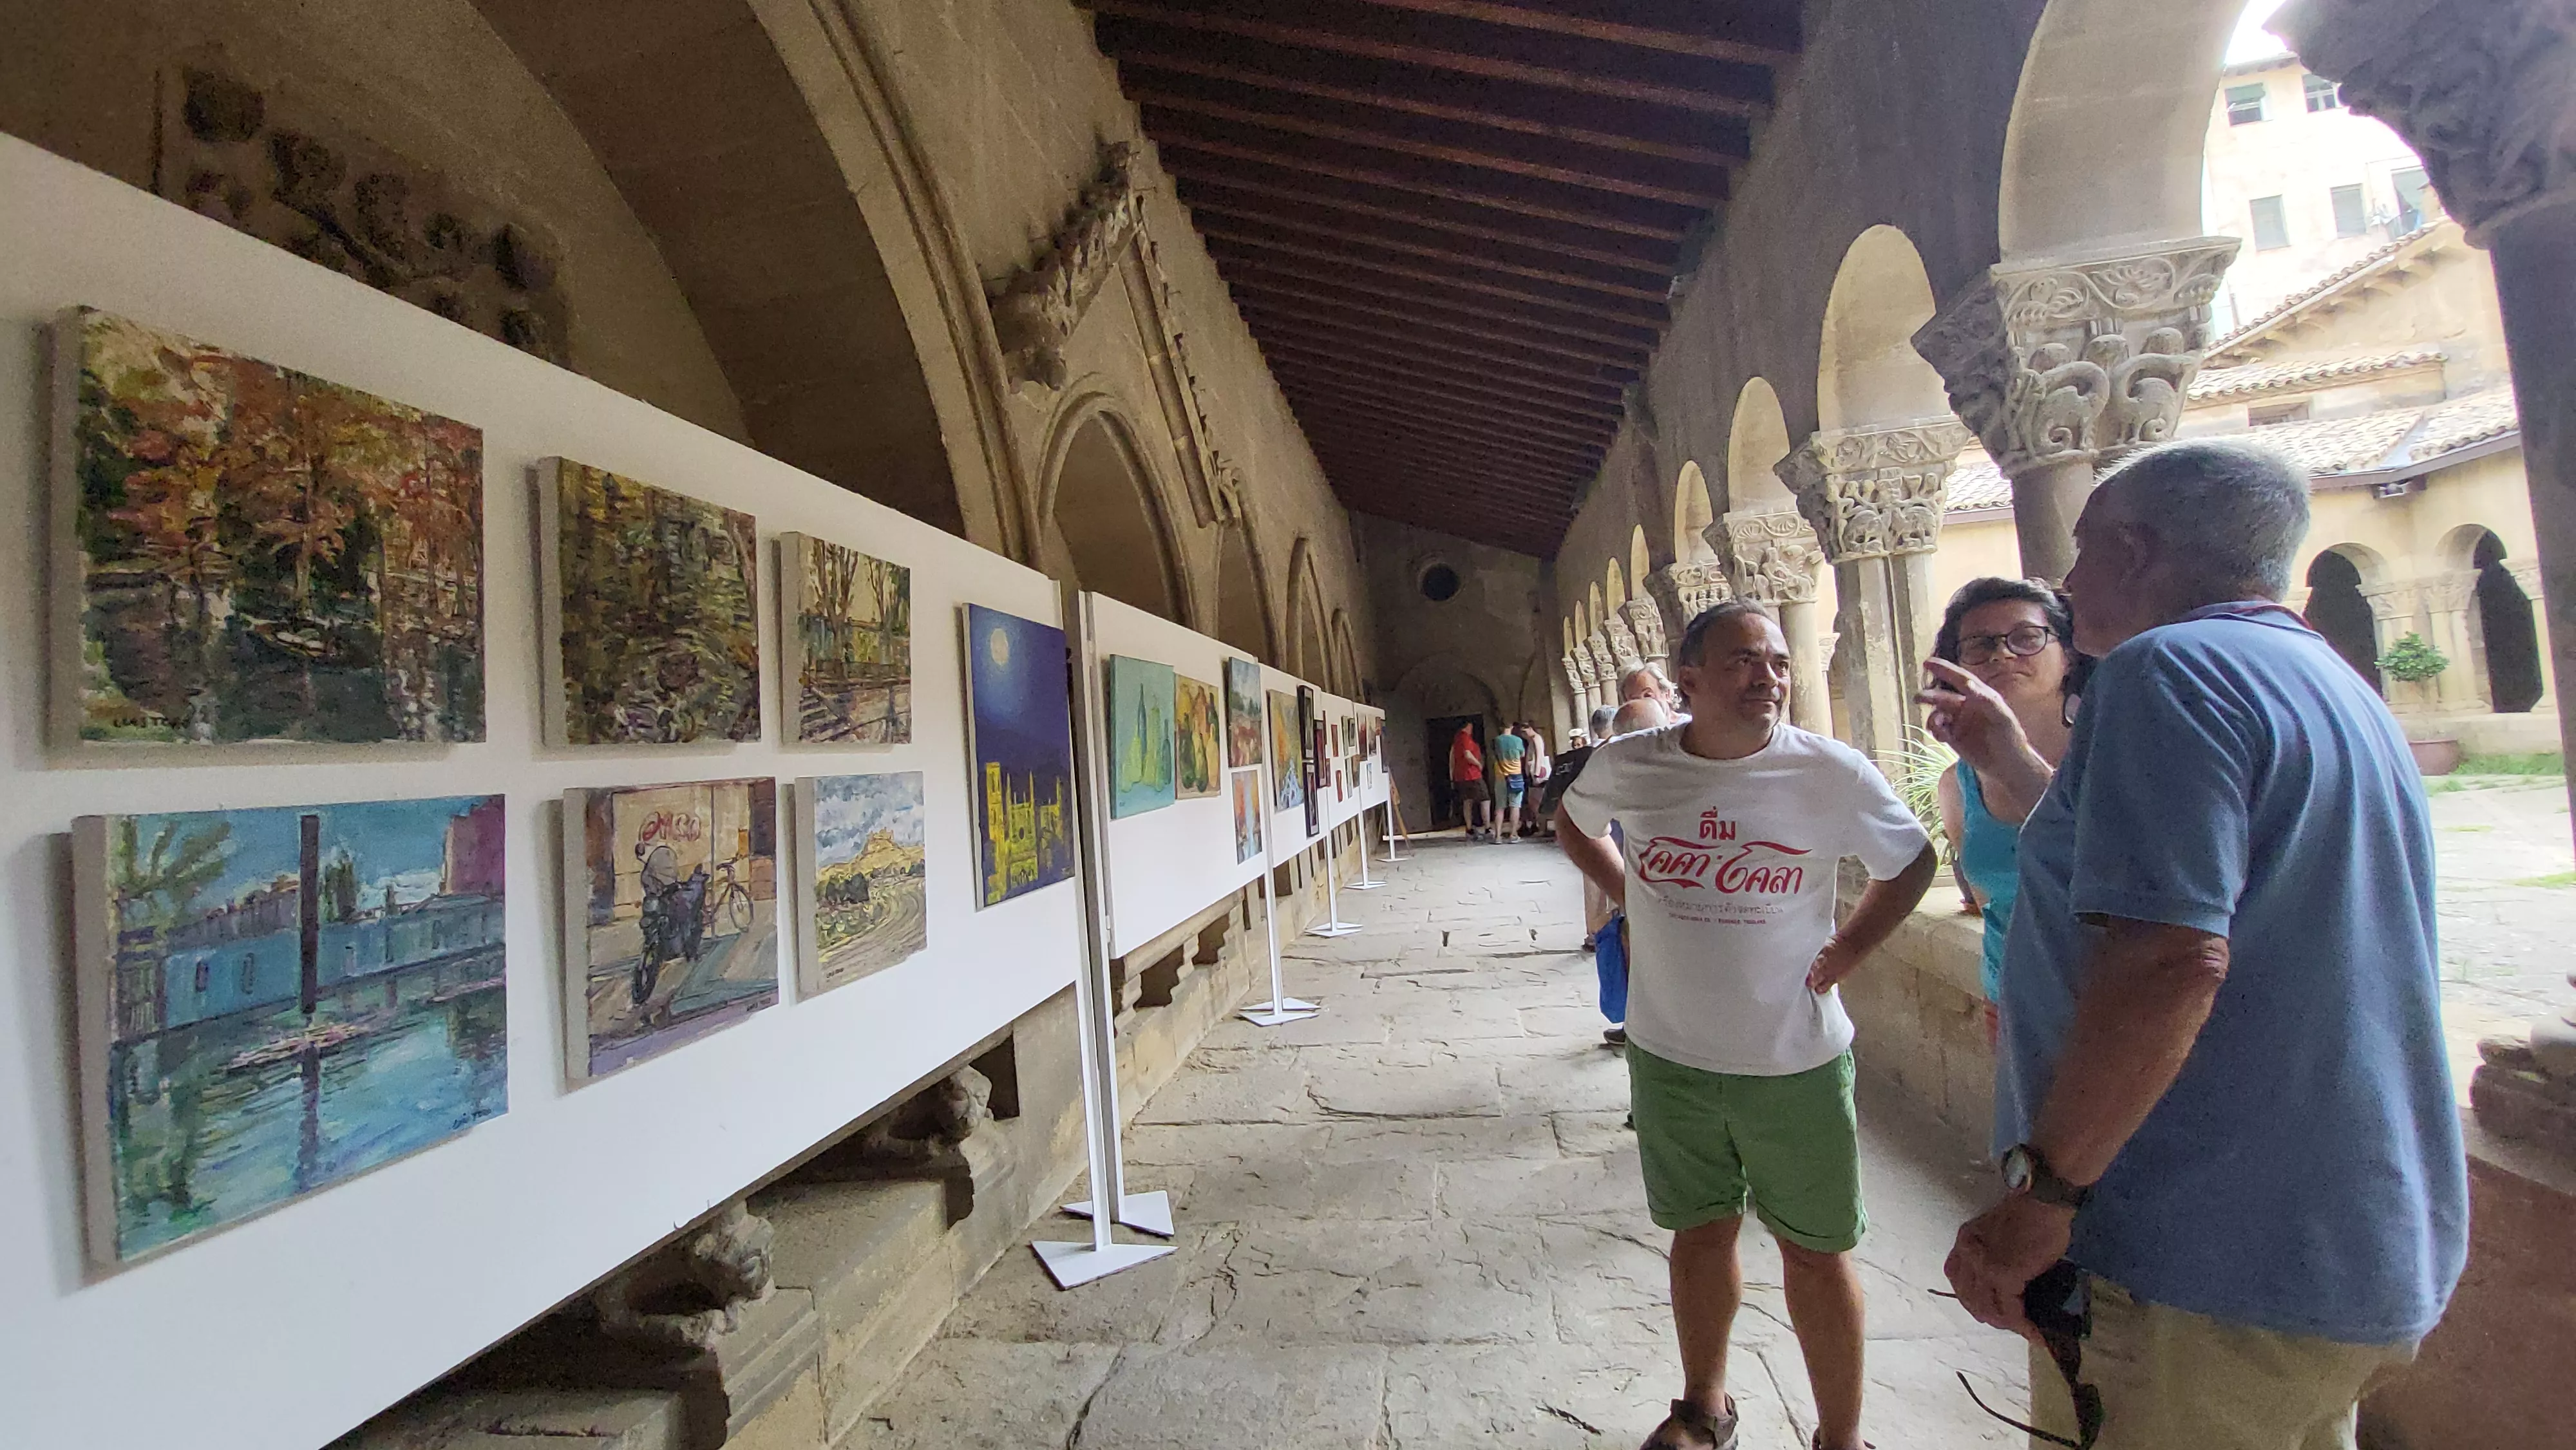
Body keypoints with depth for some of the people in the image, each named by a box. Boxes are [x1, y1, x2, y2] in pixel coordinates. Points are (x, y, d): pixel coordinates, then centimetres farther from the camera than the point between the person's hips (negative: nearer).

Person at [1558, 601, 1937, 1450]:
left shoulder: (1833, 773, -13)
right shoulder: (1627, 766, -9)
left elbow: (1913, 862, 5)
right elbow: (1573, 823, 13)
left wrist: (1849, 948, -4)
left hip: (1796, 1061, -1)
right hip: (1669, 1055, 2)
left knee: (1815, 1247, 15)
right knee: (1701, 1229, 19)